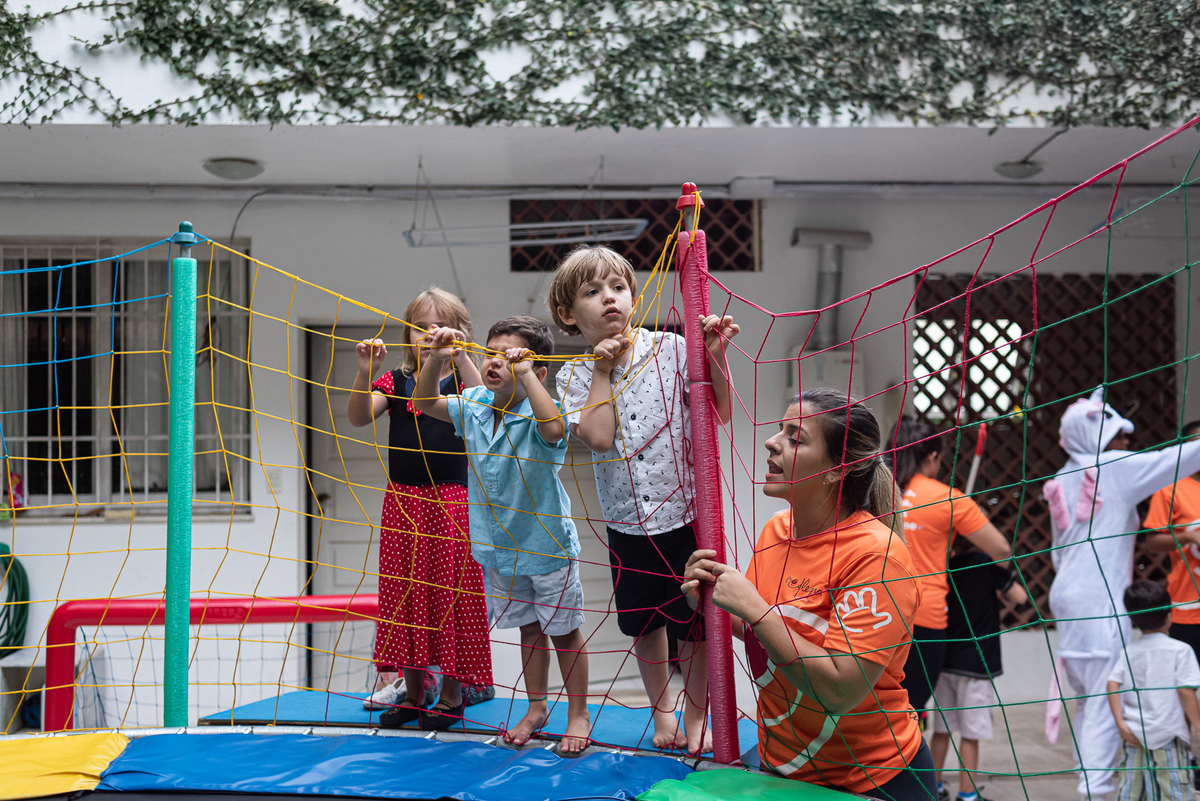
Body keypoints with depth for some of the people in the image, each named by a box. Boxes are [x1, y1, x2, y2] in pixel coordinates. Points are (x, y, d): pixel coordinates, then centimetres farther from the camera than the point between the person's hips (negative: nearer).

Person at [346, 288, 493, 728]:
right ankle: (413, 692, 22)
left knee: (451, 592, 2)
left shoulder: (462, 376, 0)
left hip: (450, 503, -3)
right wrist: (365, 372, -25)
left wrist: (458, 355, -34)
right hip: (402, 502, 3)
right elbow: (359, 417, -9)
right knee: (405, 592, 9)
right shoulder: (396, 382, 6)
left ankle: (451, 694, 16)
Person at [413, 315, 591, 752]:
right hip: (500, 546, 5)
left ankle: (578, 715, 25)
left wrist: (524, 375, -43)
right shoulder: (475, 405, -5)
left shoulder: (538, 413, -23)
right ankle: (537, 707, 36)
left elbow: (554, 429, -45)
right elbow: (426, 403, 0)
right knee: (529, 627, 20)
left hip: (547, 544, -5)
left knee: (564, 631, 10)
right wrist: (436, 359, -15)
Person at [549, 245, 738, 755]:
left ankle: (695, 716, 28)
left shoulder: (670, 348, -6)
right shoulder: (576, 376, -2)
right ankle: (661, 709, 39)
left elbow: (720, 414, -6)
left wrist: (715, 356, -19)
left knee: (693, 624, 7)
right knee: (645, 624, 16)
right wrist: (602, 369, -14)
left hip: (686, 512, -2)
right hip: (628, 522, 2)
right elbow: (599, 436, -18)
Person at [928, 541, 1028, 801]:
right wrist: (1009, 575, 8)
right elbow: (1019, 597, -9)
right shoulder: (988, 564, -12)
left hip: (944, 660, 5)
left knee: (941, 729, 13)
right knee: (971, 733, 2)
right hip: (976, 663, -5)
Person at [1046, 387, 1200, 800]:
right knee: (1105, 700, -8)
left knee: (1087, 699, 13)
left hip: (1067, 595, 8)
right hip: (1101, 599, -8)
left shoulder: (1060, 483, 15)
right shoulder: (1113, 468, -6)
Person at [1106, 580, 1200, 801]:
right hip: (1167, 734, -4)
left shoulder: (1129, 651, 6)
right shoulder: (1180, 650, -6)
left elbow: (1113, 685, -2)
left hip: (1133, 734, 4)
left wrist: (1120, 723, -3)